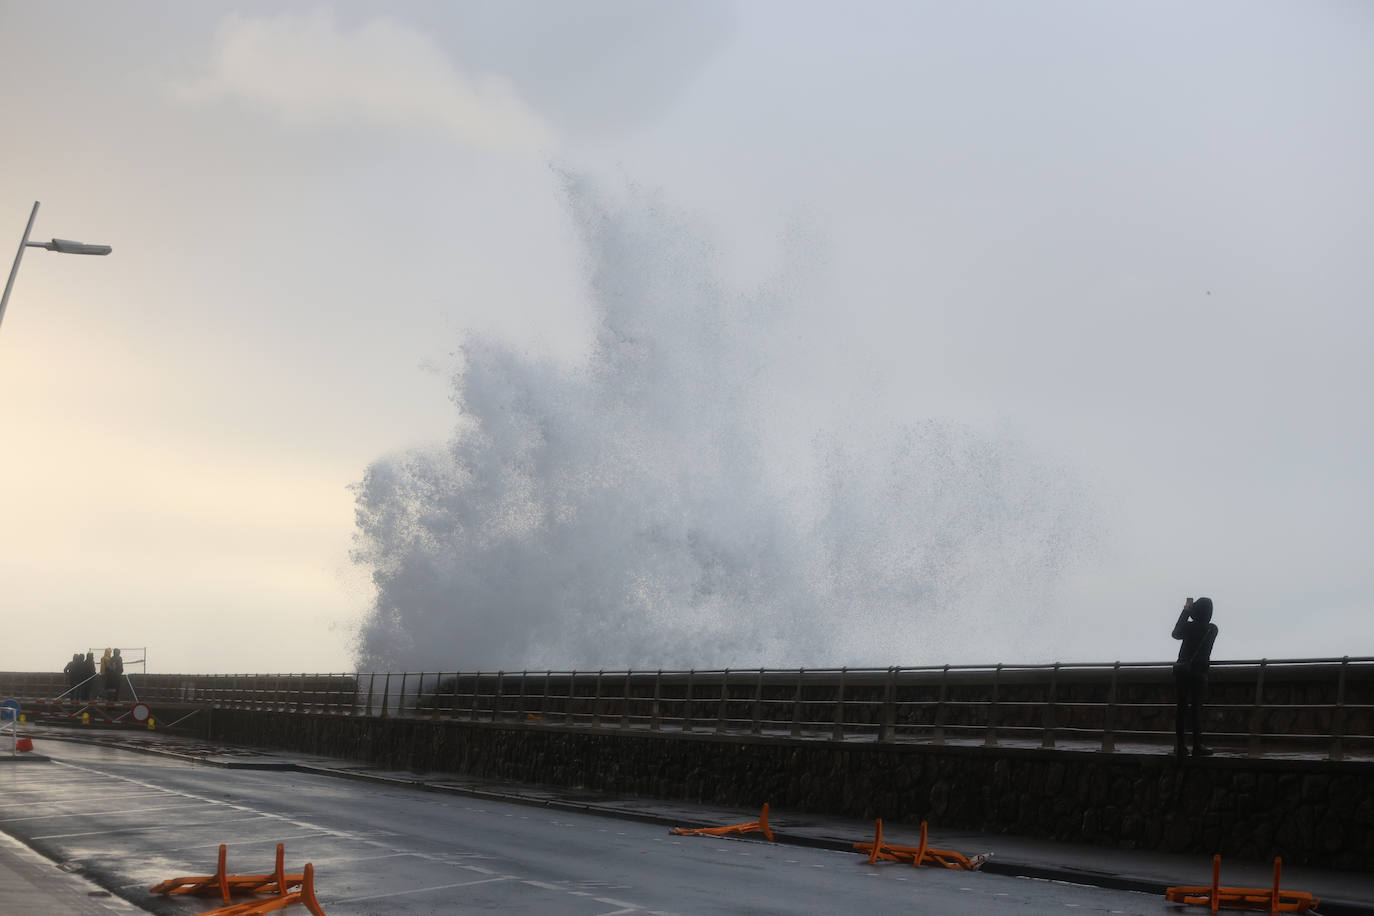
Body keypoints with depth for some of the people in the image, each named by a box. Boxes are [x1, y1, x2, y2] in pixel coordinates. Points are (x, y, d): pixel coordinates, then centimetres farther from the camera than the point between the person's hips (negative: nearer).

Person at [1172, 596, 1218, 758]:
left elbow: (1176, 633, 16)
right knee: (1196, 708, 3)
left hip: (1182, 671, 1)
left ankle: (1180, 746, 4)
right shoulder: (1212, 629, -3)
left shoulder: (1189, 626, -5)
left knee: (1181, 707, 5)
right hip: (1199, 673, -1)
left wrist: (1185, 612, 18)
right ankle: (1197, 746, 0)